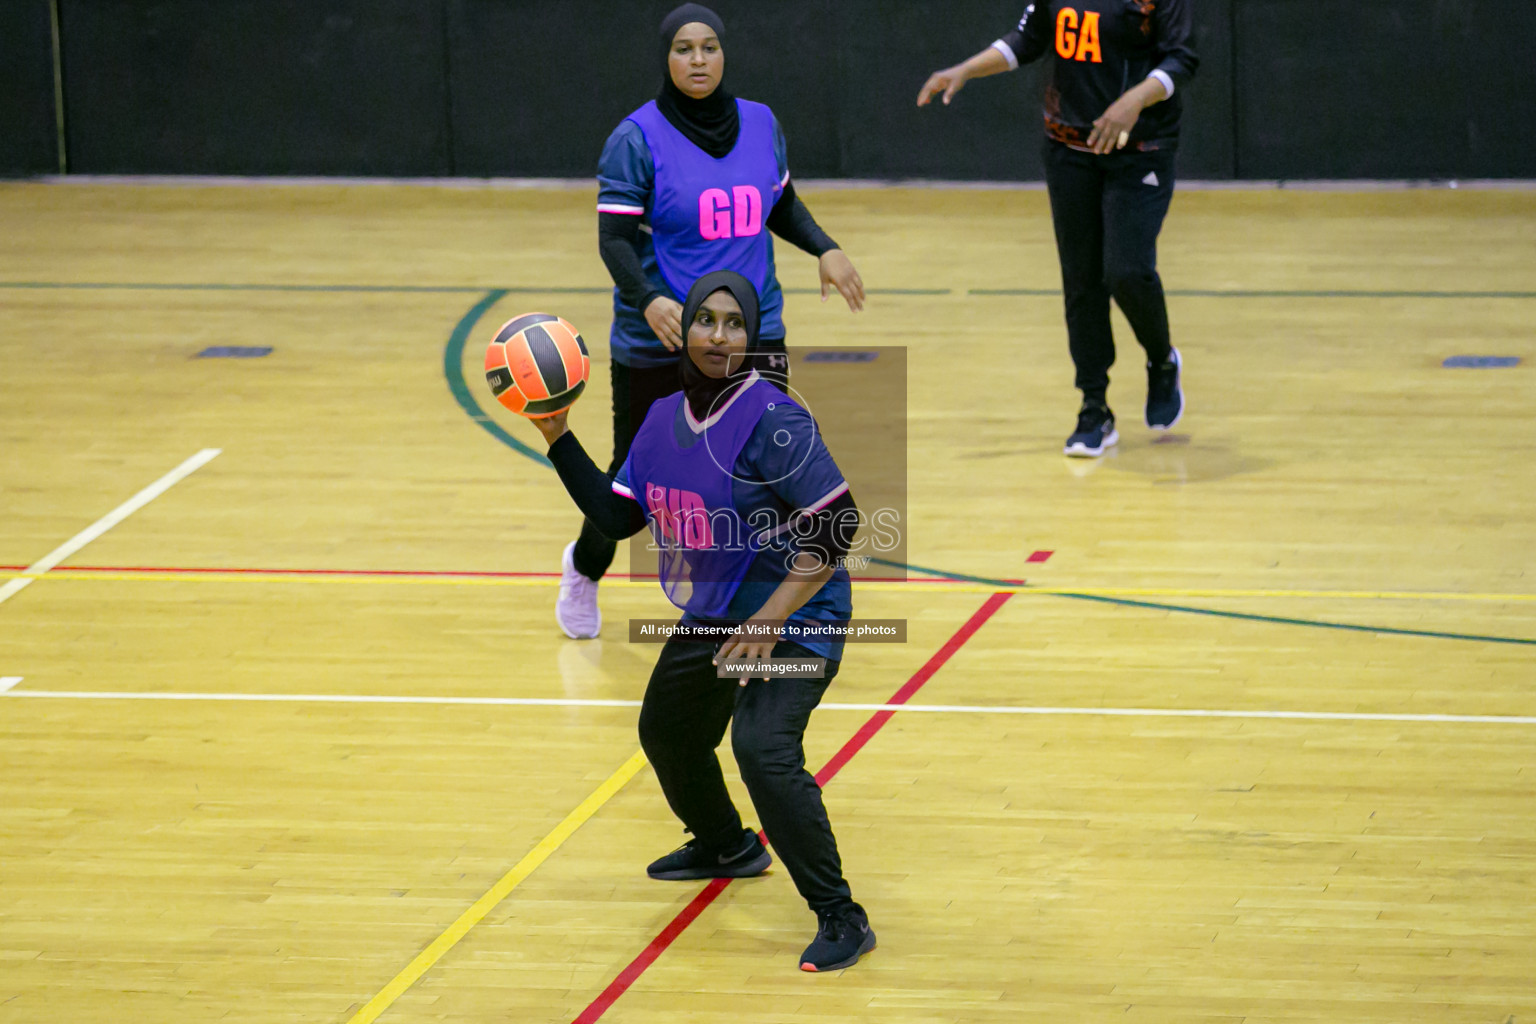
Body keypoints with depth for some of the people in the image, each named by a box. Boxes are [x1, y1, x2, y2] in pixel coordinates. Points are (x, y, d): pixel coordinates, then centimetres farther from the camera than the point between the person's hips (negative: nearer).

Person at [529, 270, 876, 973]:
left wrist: (771, 621, -27)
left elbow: (838, 524, -25)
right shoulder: (664, 419, 1)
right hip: (712, 618, 9)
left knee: (763, 749, -27)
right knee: (667, 732, 26)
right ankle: (727, 848, 56)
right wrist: (559, 437, 0)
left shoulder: (773, 421, -23)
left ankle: (841, 920, -17)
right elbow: (615, 517, 7)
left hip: (795, 620, -9)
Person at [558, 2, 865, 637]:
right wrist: (648, 299, -30)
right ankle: (584, 568, 41)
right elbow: (615, 236, -13)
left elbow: (782, 205, 19)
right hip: (658, 343, -3)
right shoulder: (637, 139, -10)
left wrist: (825, 250, 3)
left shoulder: (760, 124, 4)